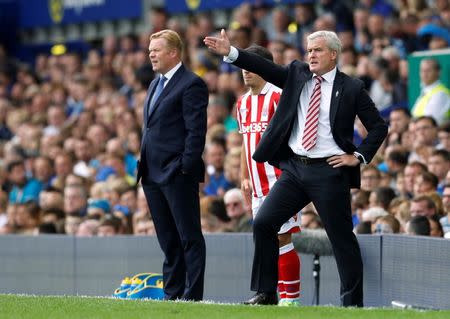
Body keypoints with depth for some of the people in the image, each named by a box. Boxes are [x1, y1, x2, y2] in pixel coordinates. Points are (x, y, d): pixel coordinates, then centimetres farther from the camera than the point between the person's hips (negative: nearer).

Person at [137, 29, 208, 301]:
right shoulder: (156, 84, 19)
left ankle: (192, 296, -4)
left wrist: (186, 167, -20)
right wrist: (144, 166, 16)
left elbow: (196, 131, -15)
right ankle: (172, 294, 16)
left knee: (190, 238, -4)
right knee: (168, 240, 12)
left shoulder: (191, 85, -10)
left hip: (177, 174, -9)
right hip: (153, 174, 9)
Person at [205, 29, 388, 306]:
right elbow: (266, 68, -3)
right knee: (263, 223, -4)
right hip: (294, 168, 4)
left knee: (342, 238, 0)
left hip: (329, 172, -4)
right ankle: (266, 293, 6)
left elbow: (379, 127, 3)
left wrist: (359, 156, -5)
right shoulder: (297, 74, 9)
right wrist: (230, 53, -15)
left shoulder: (351, 89, -2)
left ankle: (353, 303, 8)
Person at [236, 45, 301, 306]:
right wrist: (245, 178, 18)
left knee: (282, 238, -9)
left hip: (279, 182, -8)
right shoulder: (243, 103, 17)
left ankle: (291, 297, -6)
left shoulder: (278, 97, -8)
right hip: (258, 186, 8)